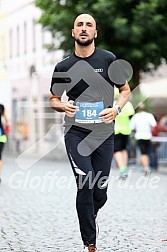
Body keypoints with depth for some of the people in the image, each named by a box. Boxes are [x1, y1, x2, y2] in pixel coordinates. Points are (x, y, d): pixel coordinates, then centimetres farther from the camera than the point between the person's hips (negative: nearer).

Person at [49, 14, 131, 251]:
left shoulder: (109, 59, 0)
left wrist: (117, 108, -9)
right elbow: (53, 99, 15)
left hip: (104, 134, 1)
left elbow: (125, 90, 10)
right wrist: (63, 106, -8)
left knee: (100, 192, 6)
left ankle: (87, 219, 39)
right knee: (86, 185, -15)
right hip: (76, 133, -1)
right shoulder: (63, 67, 3)